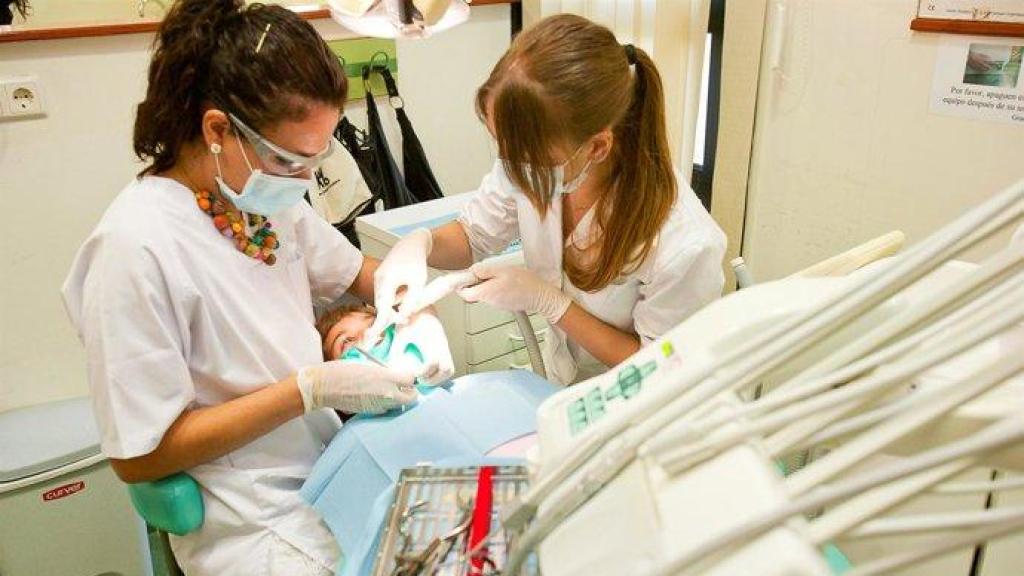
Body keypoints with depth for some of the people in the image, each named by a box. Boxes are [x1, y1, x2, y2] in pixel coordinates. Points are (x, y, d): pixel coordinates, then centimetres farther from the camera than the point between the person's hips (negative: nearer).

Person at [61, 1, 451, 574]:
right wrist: (310, 390, -23)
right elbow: (140, 456, -18)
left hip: (329, 454, 6)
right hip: (259, 520, -6)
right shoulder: (136, 247, -23)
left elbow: (352, 271, 15)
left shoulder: (269, 192, -3)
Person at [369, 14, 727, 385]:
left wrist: (548, 302, -24)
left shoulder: (683, 245, -31)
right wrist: (419, 244, -21)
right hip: (562, 395, 5)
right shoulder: (531, 155, -18)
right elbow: (473, 237, 1)